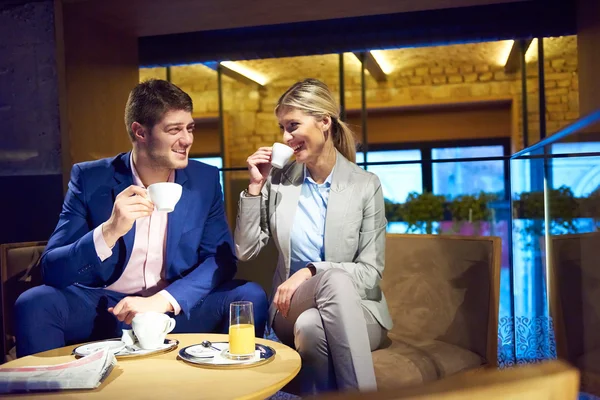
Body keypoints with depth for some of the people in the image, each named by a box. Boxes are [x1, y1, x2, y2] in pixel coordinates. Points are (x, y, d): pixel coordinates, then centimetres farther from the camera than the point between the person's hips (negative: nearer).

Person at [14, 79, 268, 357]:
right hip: (105, 307, -1)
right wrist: (109, 231, -30)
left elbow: (222, 257, -5)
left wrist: (164, 300, -21)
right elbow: (51, 269, -10)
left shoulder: (205, 180, -1)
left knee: (251, 296, -22)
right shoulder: (89, 178, -6)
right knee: (33, 304, -27)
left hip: (180, 310, 2)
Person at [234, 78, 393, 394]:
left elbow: (370, 273, -6)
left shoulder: (366, 185, -4)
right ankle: (359, 392, -27)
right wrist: (255, 187, -7)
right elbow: (245, 251, 2)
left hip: (355, 309, -1)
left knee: (311, 326, -38)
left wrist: (311, 271, -21)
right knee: (336, 280, -34)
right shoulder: (279, 180, 4)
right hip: (293, 309, 2)